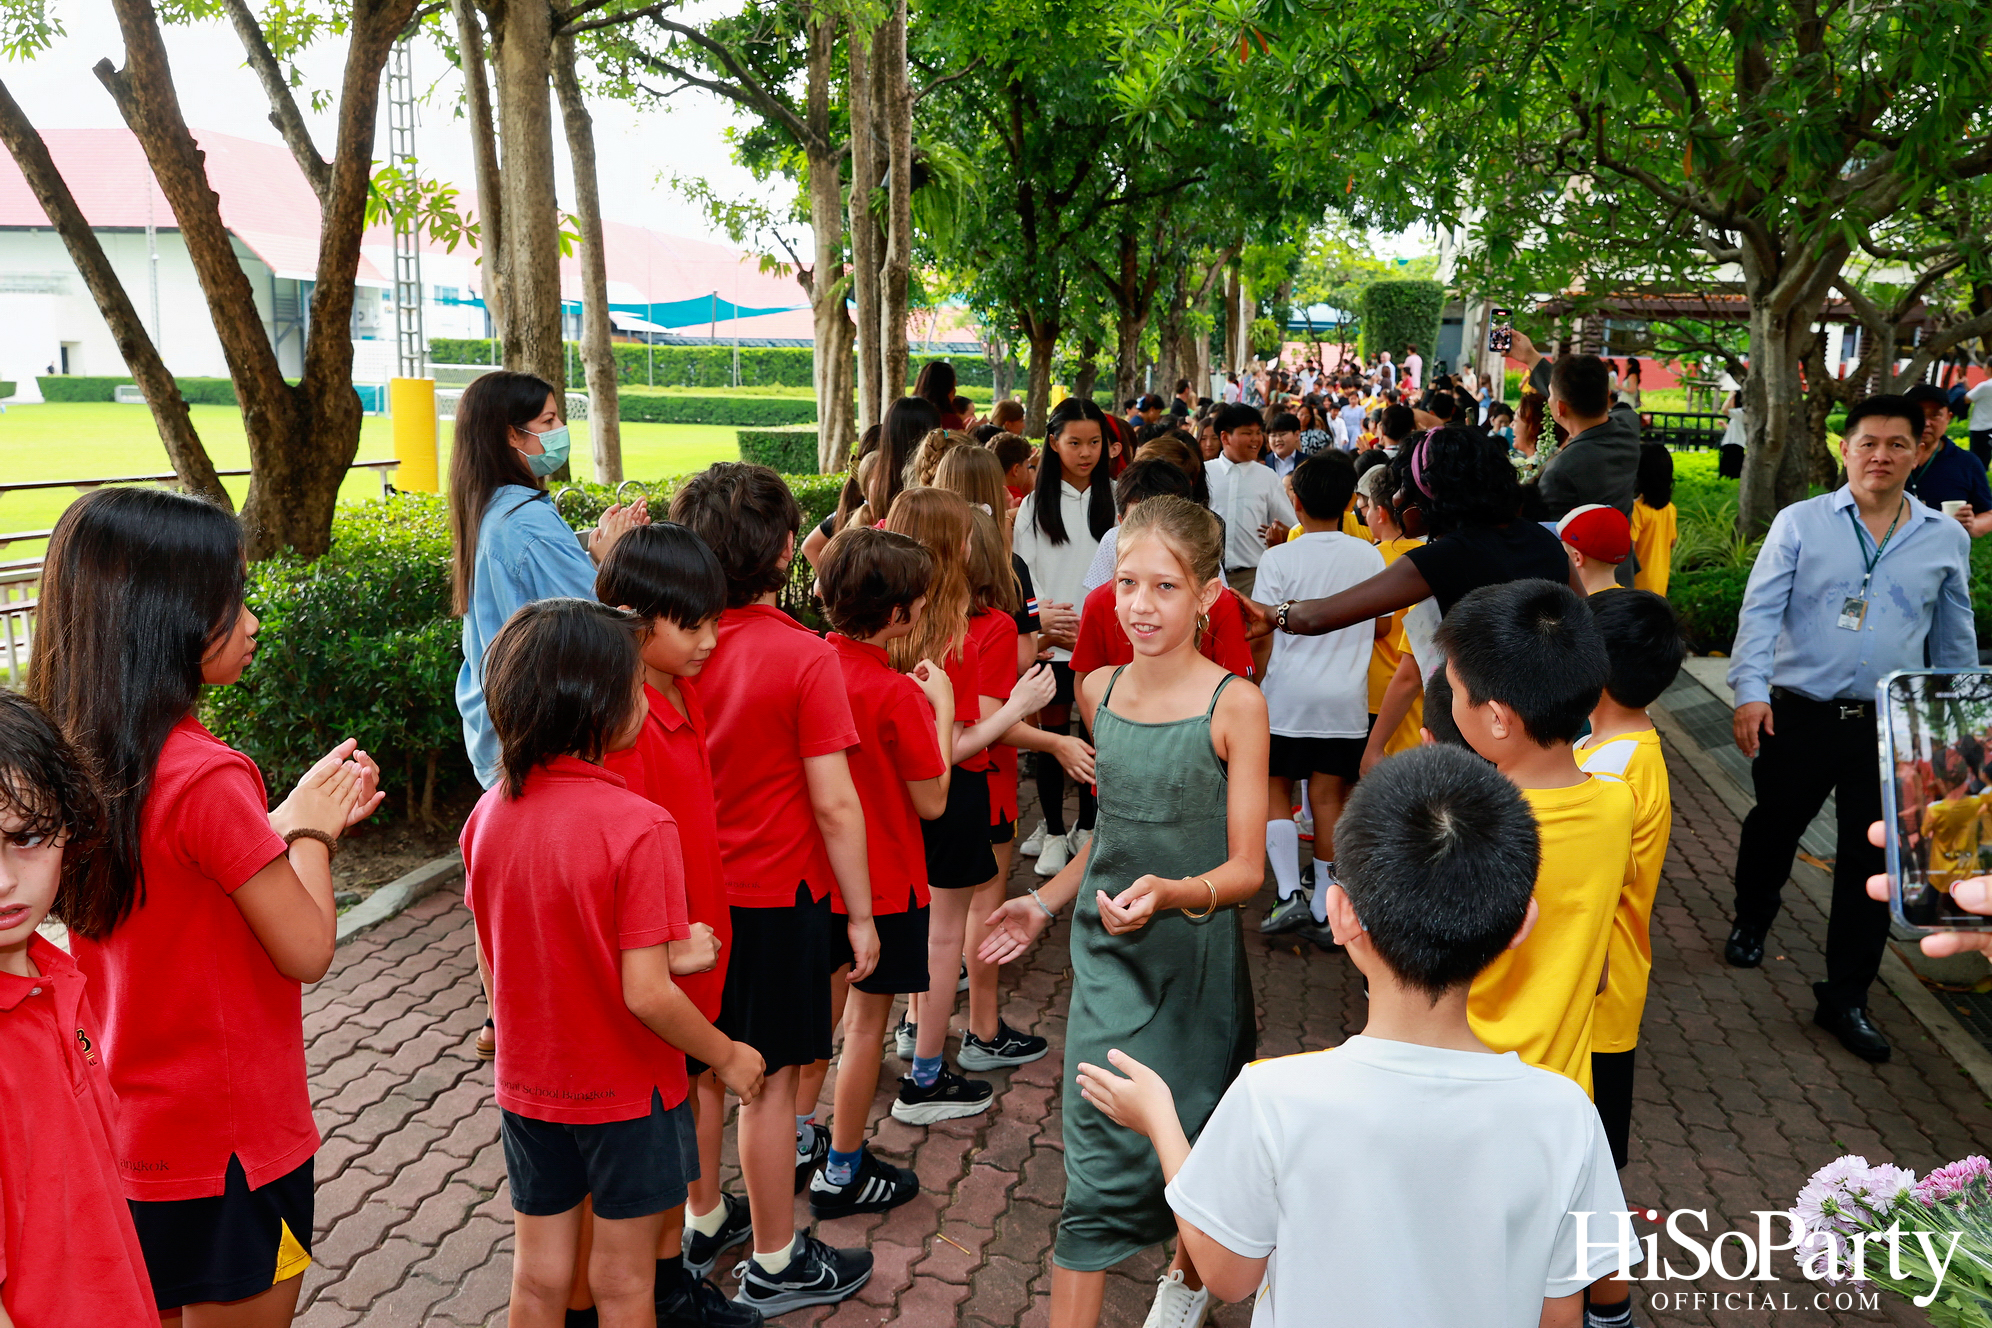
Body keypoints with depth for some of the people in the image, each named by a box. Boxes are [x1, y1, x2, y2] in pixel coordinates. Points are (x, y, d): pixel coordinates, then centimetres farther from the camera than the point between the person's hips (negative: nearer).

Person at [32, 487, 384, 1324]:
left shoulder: (79, 757, -1)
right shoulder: (205, 777, -27)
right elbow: (307, 950, -20)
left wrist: (293, 820, 4)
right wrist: (309, 829, -6)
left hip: (128, 1126, 8)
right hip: (228, 1139, -8)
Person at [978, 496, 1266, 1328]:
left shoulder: (1235, 705, -13)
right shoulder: (1099, 690, 1)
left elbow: (1245, 867, -13)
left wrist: (1173, 893, -31)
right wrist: (1046, 903, 14)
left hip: (1197, 956, -2)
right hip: (1107, 955, 3)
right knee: (1097, 1157, 0)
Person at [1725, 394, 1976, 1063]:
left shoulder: (1946, 538, 5)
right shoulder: (1801, 523, -3)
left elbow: (1955, 638, 14)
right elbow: (1760, 610, -9)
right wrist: (1751, 689, -21)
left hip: (1891, 725, 2)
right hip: (1798, 715, -1)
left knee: (1872, 859, 4)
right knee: (1774, 826, 17)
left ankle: (1845, 997, 16)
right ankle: (1751, 923, 45)